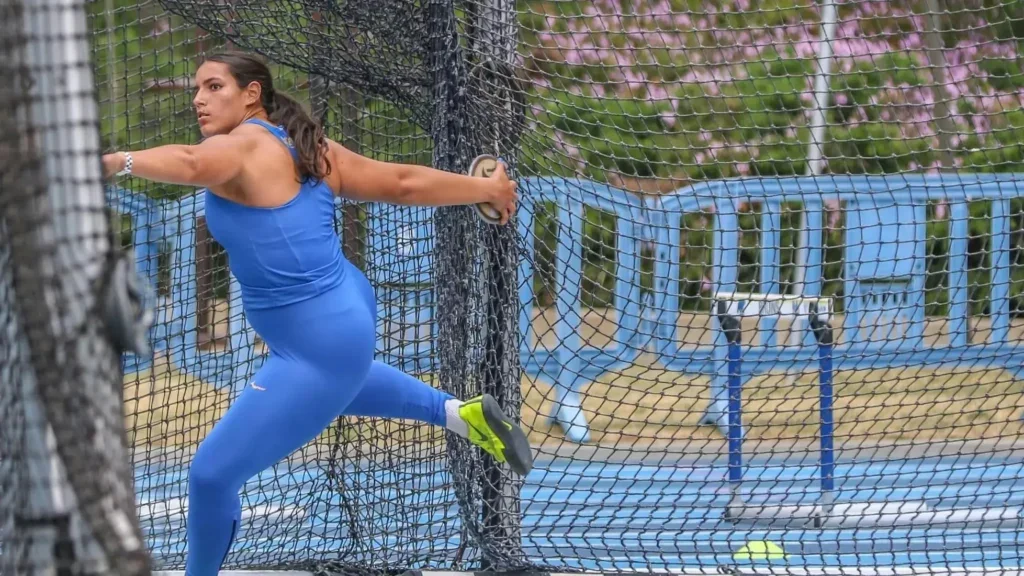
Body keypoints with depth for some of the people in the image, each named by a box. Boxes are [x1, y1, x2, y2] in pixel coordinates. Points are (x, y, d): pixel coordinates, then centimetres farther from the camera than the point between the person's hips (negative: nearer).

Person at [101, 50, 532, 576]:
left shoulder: (244, 146, -22)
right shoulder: (309, 149, 2)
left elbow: (189, 163, -45)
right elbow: (403, 182, 8)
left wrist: (117, 161, -58)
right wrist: (487, 189, 21)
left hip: (318, 348, -10)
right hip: (347, 319, 10)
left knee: (211, 474, -4)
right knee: (333, 380, 46)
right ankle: (458, 414, 48)